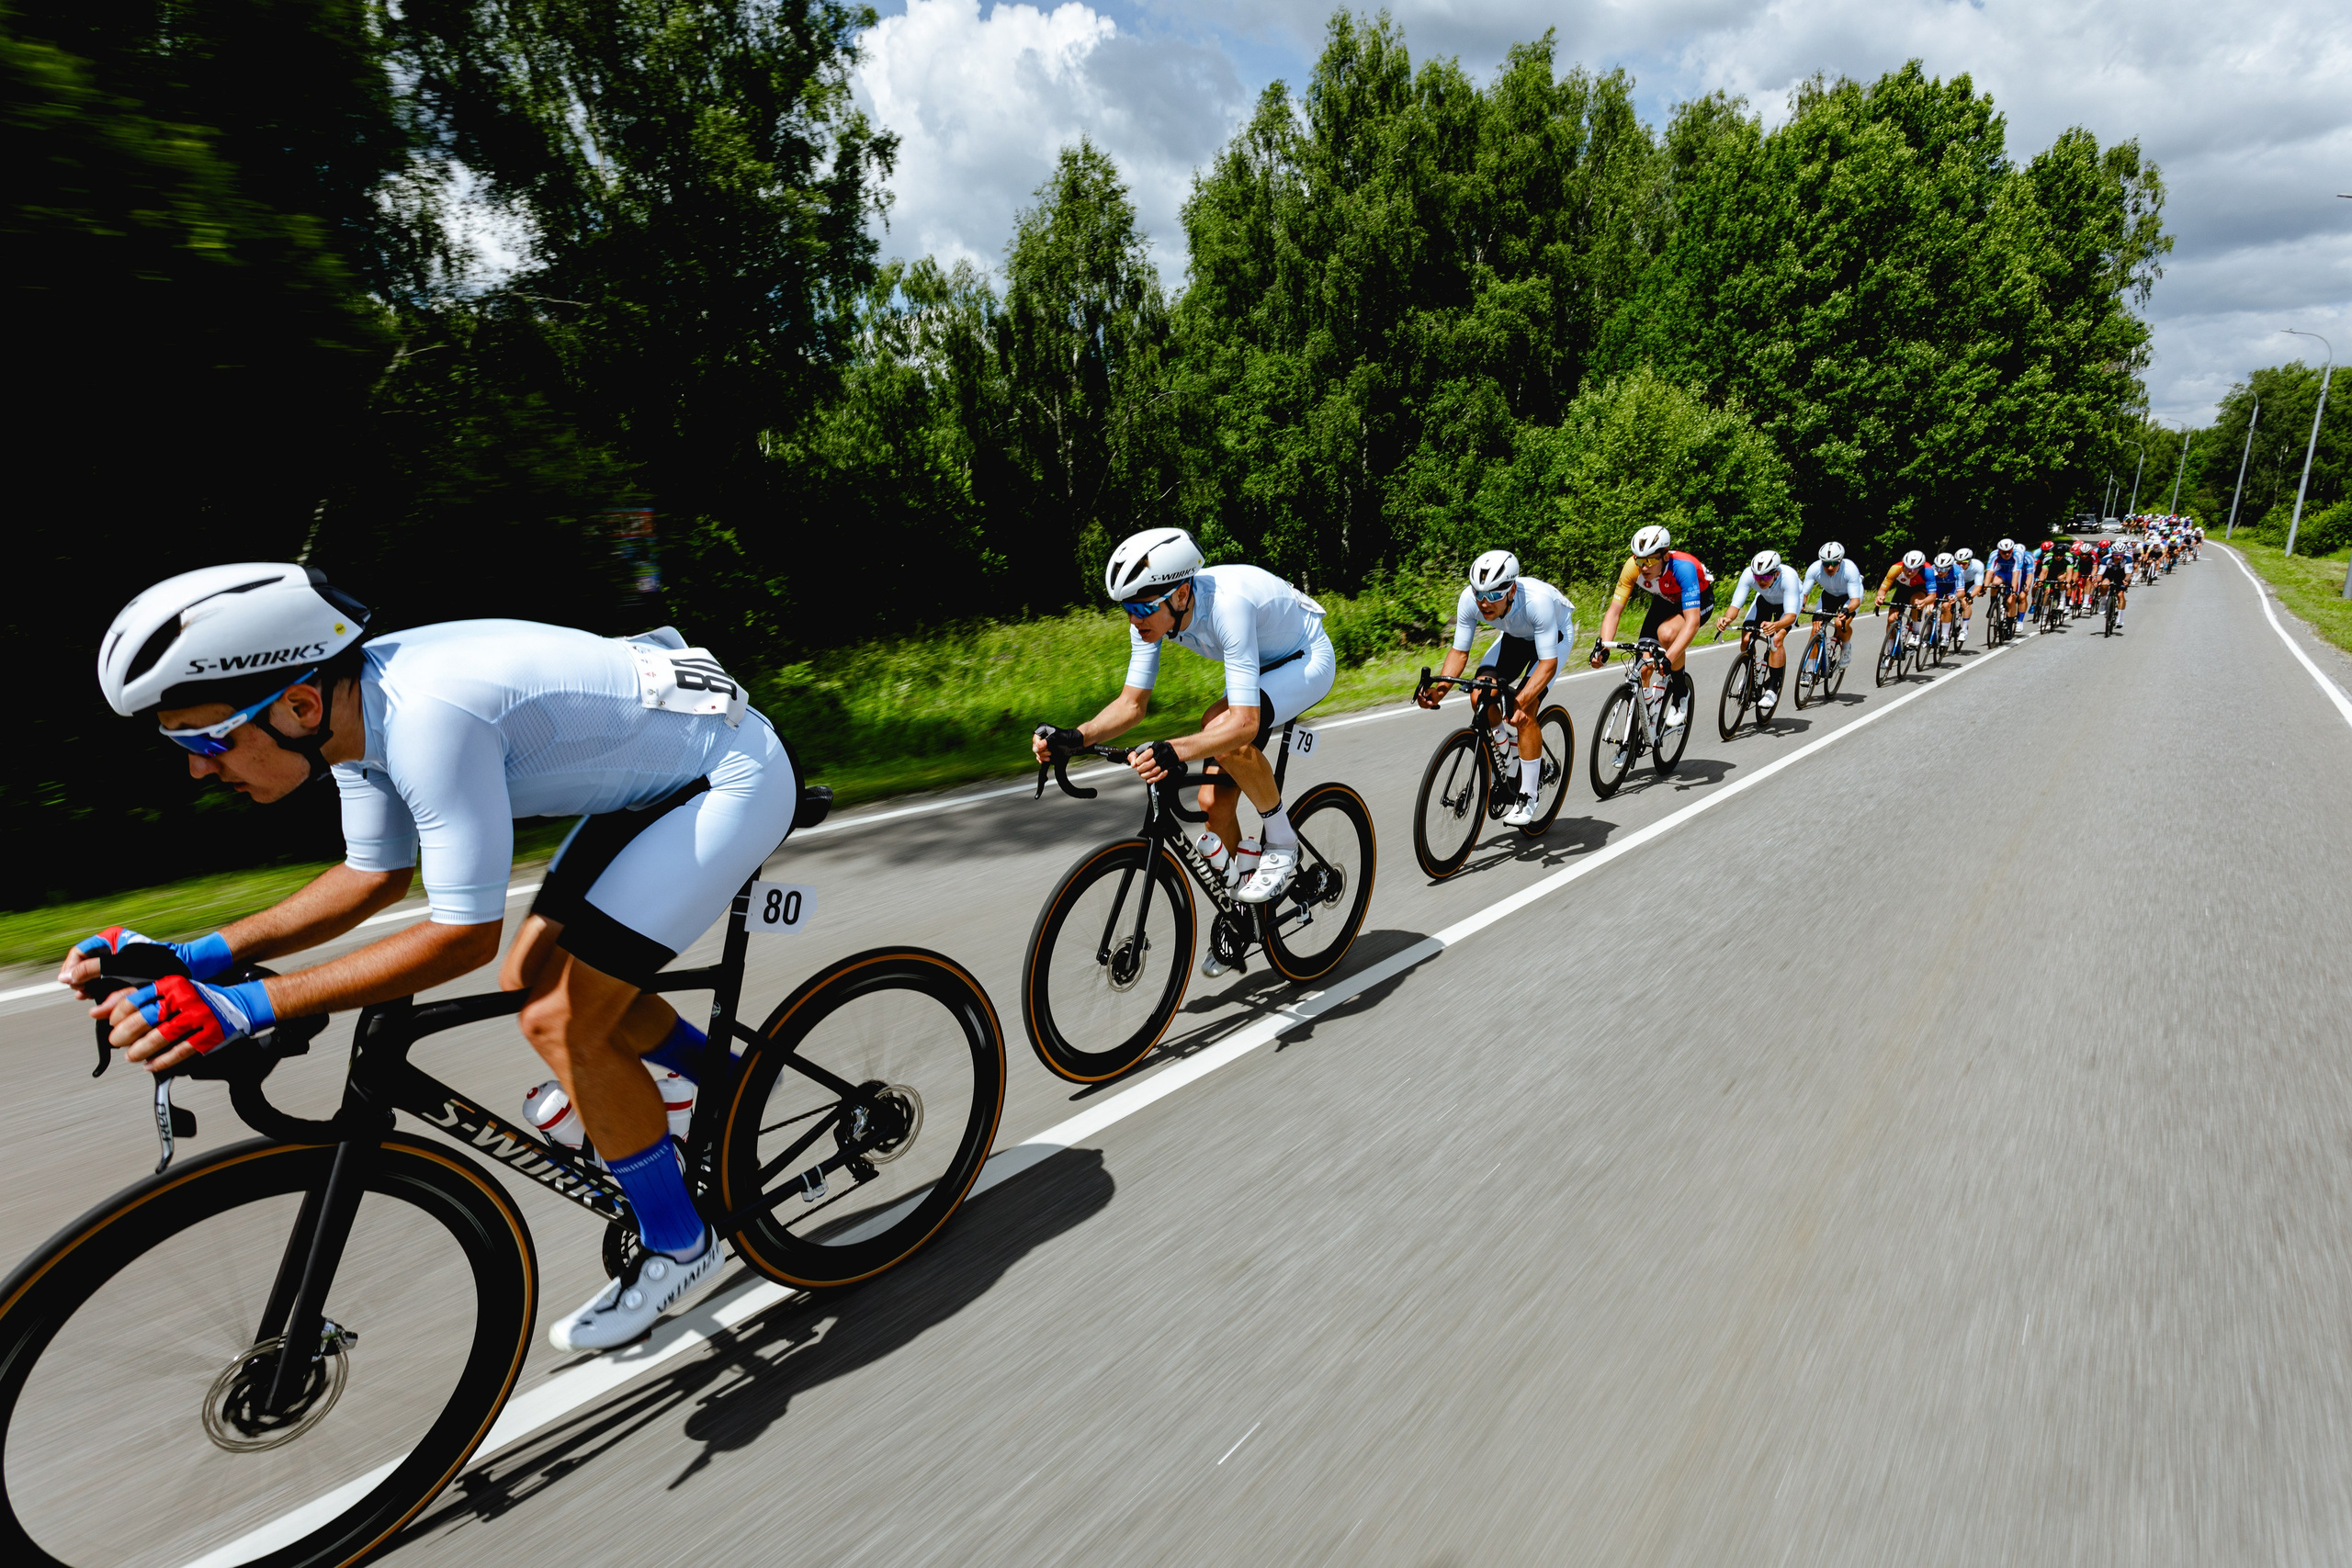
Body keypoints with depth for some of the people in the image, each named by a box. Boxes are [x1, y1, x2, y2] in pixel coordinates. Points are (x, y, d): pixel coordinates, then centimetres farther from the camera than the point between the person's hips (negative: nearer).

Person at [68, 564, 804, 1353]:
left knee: (566, 1025, -10)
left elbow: (464, 935, -27)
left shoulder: (428, 715, -31)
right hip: (659, 771, 9)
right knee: (532, 983, 13)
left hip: (737, 778, -9)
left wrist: (249, 1006, -26)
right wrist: (197, 957, 3)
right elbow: (375, 876, 11)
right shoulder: (358, 705, -2)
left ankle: (678, 1250, 11)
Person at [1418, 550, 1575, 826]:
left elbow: (1548, 663, -39)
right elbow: (1459, 651, -21)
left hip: (1555, 634, -5)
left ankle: (1527, 798, -9)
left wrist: (1521, 701, -52)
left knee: (1524, 711, -22)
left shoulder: (1537, 600, -42)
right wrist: (1439, 688, -37)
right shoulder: (1469, 599, -29)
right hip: (1515, 636, 5)